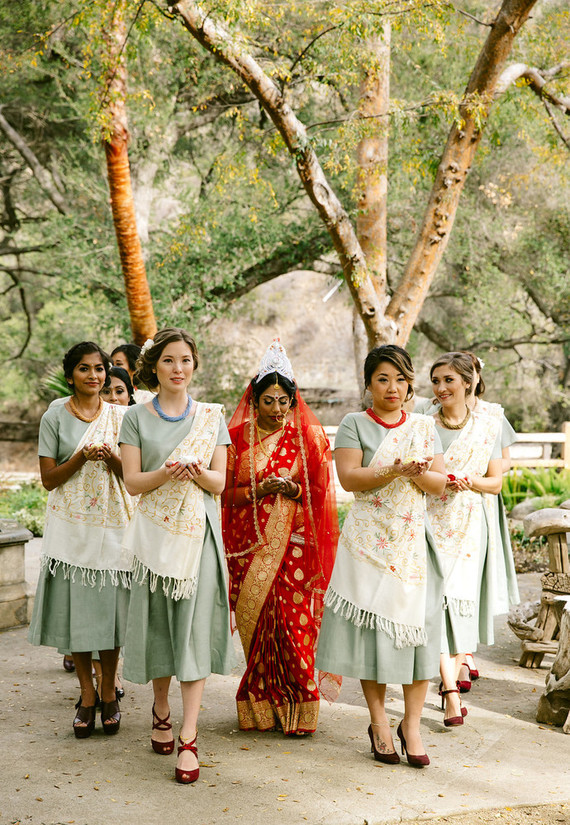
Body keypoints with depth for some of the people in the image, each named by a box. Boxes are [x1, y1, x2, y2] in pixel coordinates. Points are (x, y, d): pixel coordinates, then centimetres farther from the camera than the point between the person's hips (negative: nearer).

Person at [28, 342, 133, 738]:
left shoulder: (120, 416, 6)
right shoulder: (55, 417, 1)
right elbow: (49, 479, -1)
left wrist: (110, 457, -16)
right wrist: (82, 456, -16)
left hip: (113, 525, 1)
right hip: (71, 526, -1)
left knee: (111, 607, 2)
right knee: (76, 608, 1)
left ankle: (109, 691, 17)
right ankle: (87, 694, 14)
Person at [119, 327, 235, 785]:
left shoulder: (211, 417, 7)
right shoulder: (136, 417, 5)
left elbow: (220, 483, 2)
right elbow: (132, 481, -2)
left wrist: (197, 472, -19)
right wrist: (167, 473, -20)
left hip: (198, 531, 0)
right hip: (156, 529, 0)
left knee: (194, 626, -6)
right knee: (159, 622, 7)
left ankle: (189, 737, -5)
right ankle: (161, 711, 32)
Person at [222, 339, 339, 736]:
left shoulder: (308, 437, 6)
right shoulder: (237, 437, 6)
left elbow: (321, 491, 7)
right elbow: (226, 493, 5)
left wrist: (293, 490, -13)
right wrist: (259, 490, -12)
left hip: (294, 544, 0)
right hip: (251, 544, 1)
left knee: (295, 622, -7)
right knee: (255, 622, -1)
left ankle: (297, 709, 4)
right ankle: (260, 709, 11)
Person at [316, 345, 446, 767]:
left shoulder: (424, 426, 12)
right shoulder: (354, 424, 3)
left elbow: (439, 484, 5)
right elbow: (349, 478, -11)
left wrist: (419, 473, -15)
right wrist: (396, 470, -22)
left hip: (413, 539, 2)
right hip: (369, 539, -2)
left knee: (417, 624, -2)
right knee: (371, 623, -1)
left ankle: (412, 723, 9)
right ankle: (379, 723, 12)